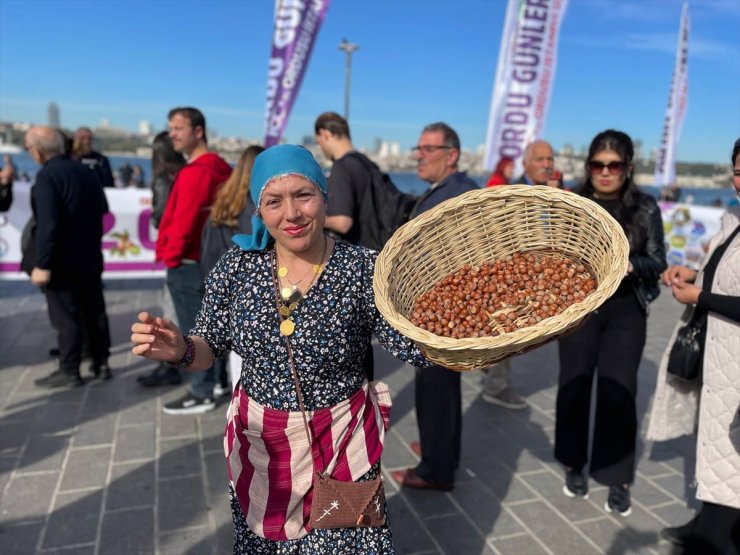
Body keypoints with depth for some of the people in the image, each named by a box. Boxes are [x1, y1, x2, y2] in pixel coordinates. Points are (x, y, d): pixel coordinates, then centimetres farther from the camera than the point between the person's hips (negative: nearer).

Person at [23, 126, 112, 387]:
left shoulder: (47, 176, -17)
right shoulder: (85, 171, 7)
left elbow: (47, 224, -24)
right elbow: (102, 208, 17)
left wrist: (42, 264, -21)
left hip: (62, 261, -8)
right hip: (90, 257, 8)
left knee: (65, 316, 1)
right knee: (94, 311, 13)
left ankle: (69, 371, 9)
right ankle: (101, 364, 21)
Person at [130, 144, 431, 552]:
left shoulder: (363, 268, -15)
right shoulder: (238, 265, -7)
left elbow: (417, 347, -18)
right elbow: (207, 349, -3)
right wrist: (180, 349, -26)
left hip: (340, 443, -2)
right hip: (256, 441, 3)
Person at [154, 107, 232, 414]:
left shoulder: (195, 171, -18)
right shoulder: (221, 167, 12)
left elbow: (183, 220, -21)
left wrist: (171, 256, -9)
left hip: (189, 262, -10)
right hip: (211, 258, 10)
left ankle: (201, 394, 8)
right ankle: (221, 380, 27)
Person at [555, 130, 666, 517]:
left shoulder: (645, 208, 0)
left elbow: (657, 261, -3)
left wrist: (629, 264, -22)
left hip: (625, 311, -1)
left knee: (618, 393, 0)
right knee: (574, 387, 10)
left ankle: (618, 480, 15)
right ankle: (574, 466, 29)